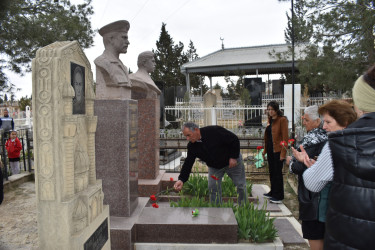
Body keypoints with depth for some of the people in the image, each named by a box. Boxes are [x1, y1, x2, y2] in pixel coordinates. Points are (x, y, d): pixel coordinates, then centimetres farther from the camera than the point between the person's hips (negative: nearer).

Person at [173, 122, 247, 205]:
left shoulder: (215, 131, -32)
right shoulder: (191, 146, -16)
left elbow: (234, 140, -23)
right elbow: (188, 163, -16)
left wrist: (233, 157, -22)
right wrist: (181, 179, -28)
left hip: (232, 161, -4)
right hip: (214, 167, 4)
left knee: (241, 186, 9)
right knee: (213, 188, -3)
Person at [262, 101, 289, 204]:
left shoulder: (282, 120, -10)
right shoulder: (270, 120, 14)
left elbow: (285, 138, -15)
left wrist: (283, 153, -19)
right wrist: (265, 150, 15)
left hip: (278, 150, -8)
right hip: (270, 150, 8)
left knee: (278, 173, -1)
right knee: (272, 172, 16)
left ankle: (279, 196, 9)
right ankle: (273, 192, 30)